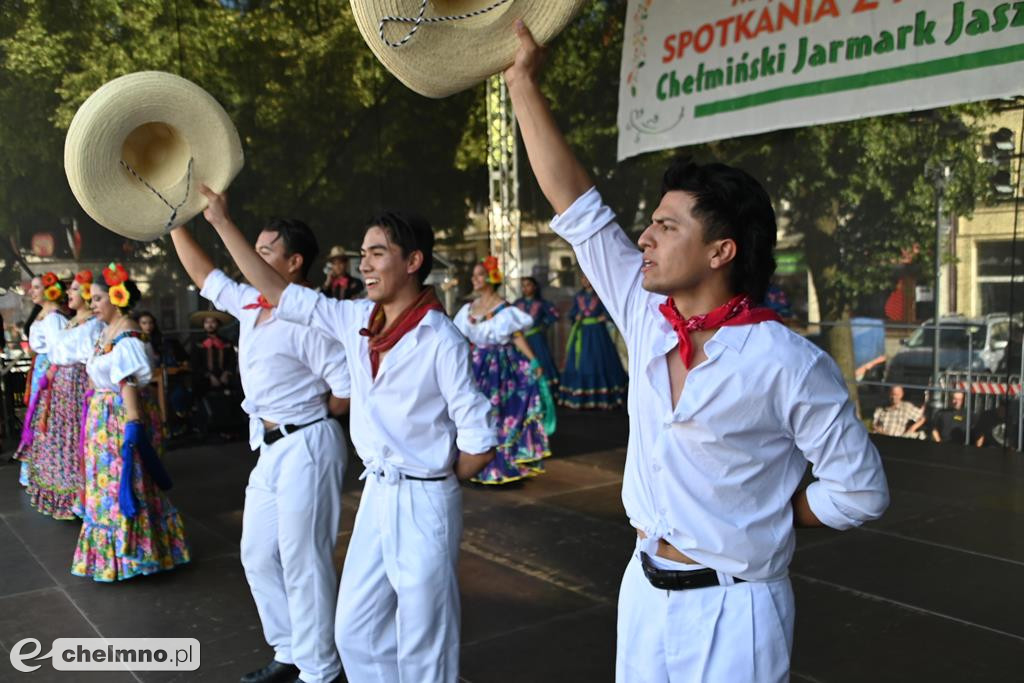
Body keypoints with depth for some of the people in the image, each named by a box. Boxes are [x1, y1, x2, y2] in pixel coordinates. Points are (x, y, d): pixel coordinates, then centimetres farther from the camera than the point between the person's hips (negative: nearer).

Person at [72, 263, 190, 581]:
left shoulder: (127, 335, -18)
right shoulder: (108, 330, 11)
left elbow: (130, 384, -24)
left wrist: (133, 428, -27)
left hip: (122, 417, -9)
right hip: (105, 417, 9)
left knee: (124, 483, 0)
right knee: (110, 482, 16)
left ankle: (129, 553, 12)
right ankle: (120, 547, 29)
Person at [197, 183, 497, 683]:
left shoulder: (441, 341, -18)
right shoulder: (357, 320, 1)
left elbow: (479, 443, -14)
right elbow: (277, 292, 8)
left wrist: (434, 483, 0)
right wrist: (222, 222, 8)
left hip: (424, 504, -6)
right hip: (376, 495, 7)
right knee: (355, 631, 17)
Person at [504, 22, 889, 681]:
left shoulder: (790, 365, -20)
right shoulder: (647, 315, -4)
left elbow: (859, 490, -9)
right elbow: (577, 206, -2)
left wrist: (755, 522, -4)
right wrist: (524, 81, 1)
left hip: (731, 613, -5)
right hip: (644, 590, 6)